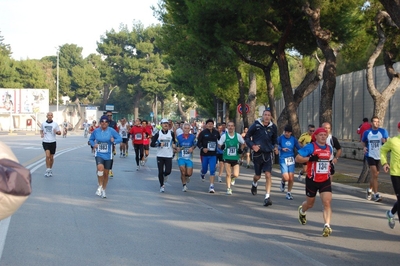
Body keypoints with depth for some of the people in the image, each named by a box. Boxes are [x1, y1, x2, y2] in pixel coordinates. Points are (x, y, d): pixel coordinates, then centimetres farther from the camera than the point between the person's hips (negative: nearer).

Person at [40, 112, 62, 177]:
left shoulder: (55, 124, 0)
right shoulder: (43, 124, 4)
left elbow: (60, 133, 3)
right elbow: (41, 130, 21)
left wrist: (56, 132, -19)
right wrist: (41, 134, 0)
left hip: (53, 142, 1)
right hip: (45, 142, -1)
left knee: (51, 157, 8)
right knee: (47, 156, -17)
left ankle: (50, 170, 27)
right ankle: (47, 170, -9)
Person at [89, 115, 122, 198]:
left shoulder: (111, 131, -7)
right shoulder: (96, 131, -1)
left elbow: (120, 139, -6)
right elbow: (91, 139, 15)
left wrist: (114, 141, -26)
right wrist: (93, 144, -6)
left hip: (108, 155, 1)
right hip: (99, 154, 0)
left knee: (106, 173, 9)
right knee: (100, 167, -28)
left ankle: (103, 190, 29)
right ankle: (100, 186, -10)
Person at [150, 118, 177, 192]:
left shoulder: (171, 133, 2)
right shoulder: (158, 134, -1)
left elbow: (174, 141, 19)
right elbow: (152, 144, -4)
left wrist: (174, 145, -3)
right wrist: (159, 144, -19)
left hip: (169, 156, 0)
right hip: (160, 155, 0)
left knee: (168, 171, -11)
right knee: (160, 172, -1)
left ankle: (165, 175, 26)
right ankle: (162, 186, 16)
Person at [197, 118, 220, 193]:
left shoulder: (216, 133, 2)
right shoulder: (203, 133, -5)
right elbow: (198, 143, -4)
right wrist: (202, 148, -20)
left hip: (213, 155, 1)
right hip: (204, 154, -1)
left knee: (212, 170, -9)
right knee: (205, 169, 12)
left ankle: (211, 186, -8)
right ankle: (202, 173, 50)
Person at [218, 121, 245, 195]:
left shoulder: (238, 136, -2)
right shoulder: (224, 136, -5)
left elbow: (243, 143, 12)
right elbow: (219, 144, 1)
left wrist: (241, 149, -2)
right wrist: (222, 147, -18)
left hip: (235, 158, 1)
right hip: (227, 158, -1)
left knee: (236, 175, -7)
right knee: (228, 174, -3)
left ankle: (232, 177, 30)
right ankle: (228, 189, 13)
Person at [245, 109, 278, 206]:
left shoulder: (273, 127, 1)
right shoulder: (256, 125, -6)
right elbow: (247, 137, 1)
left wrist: (275, 147, -1)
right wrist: (252, 146, -15)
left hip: (268, 154, 1)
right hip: (257, 153, -1)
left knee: (268, 175, -13)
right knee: (258, 176, 12)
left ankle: (267, 197, -12)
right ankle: (254, 184, 49)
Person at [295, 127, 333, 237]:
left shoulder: (329, 148, 8)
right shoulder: (310, 147, -11)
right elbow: (297, 158, -15)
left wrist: (330, 168, 14)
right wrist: (310, 159, -26)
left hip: (325, 180, 3)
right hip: (312, 180, -3)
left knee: (327, 202, -15)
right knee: (310, 203, 15)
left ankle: (327, 226, -15)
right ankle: (302, 211, 50)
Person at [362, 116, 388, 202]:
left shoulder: (383, 131, -1)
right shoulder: (367, 132, 2)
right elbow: (363, 141, 17)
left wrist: (385, 141, -24)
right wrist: (364, 147, -4)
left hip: (379, 156, 2)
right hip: (370, 155, -2)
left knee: (375, 175, 14)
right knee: (374, 174, -13)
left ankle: (370, 189, 39)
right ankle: (376, 194, -11)